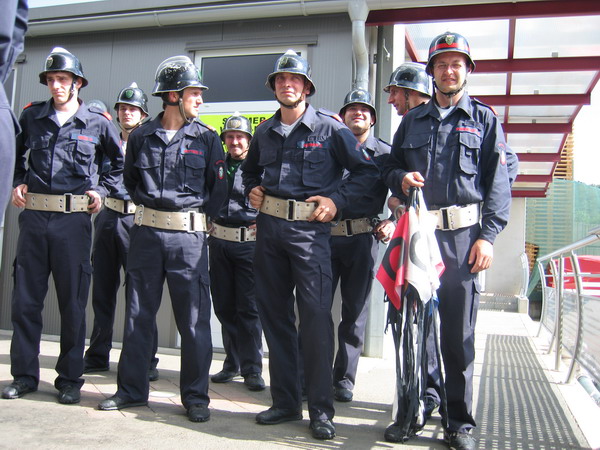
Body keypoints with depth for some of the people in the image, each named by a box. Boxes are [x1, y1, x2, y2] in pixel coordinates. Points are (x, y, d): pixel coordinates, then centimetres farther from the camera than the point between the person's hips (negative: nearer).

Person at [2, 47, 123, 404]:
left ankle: (70, 378, 14)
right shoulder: (31, 116, 10)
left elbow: (121, 162, 15)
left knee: (73, 302, 3)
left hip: (74, 218, -2)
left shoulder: (97, 122, 3)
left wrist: (101, 190, 4)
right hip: (33, 215, 3)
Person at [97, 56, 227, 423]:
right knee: (139, 313, 9)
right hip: (146, 233, 2)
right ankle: (132, 389, 24)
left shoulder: (206, 138, 3)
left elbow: (219, 189, 7)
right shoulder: (141, 136, 6)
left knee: (194, 317, 0)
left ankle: (196, 396, 13)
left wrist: (198, 215, 2)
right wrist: (147, 205, 11)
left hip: (188, 237, -2)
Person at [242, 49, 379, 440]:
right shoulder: (264, 132, 16)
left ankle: (321, 409, 4)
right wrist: (253, 189, 12)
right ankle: (286, 401, 21)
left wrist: (337, 200, -9)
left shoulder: (329, 127, 1)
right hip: (269, 227, 6)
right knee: (275, 315, 8)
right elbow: (250, 170, 33)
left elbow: (367, 171, 1)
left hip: (310, 228, -5)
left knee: (316, 316, -8)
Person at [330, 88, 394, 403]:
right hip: (326, 235, 1)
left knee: (355, 312, 6)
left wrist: (393, 222, -12)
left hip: (363, 239, 0)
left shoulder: (385, 153, 10)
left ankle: (344, 379, 16)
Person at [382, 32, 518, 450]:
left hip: (463, 233, -2)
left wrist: (488, 236, -7)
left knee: (459, 332, -1)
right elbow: (390, 167, 23)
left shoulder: (485, 119, 11)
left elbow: (500, 181, 4)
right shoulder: (412, 120, 19)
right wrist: (401, 178, -2)